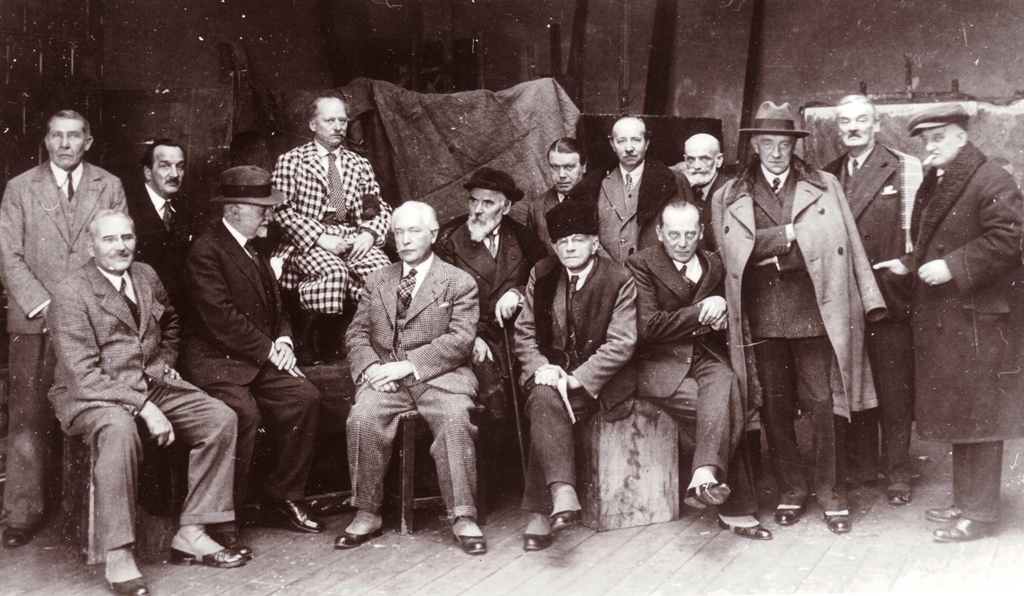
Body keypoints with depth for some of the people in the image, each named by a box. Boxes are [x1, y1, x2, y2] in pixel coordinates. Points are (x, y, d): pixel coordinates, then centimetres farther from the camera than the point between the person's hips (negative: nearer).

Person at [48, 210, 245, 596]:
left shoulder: (146, 276, 10)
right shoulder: (71, 293, -11)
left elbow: (169, 323, 33)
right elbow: (83, 375, -19)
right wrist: (143, 407, -25)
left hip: (154, 385, 7)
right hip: (92, 396, -7)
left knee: (221, 419, -11)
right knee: (120, 431, -39)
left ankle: (191, 535, -6)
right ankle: (118, 557, -31)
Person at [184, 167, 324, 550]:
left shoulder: (255, 251, 19)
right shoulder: (206, 252, -10)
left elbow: (276, 308, 26)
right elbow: (221, 319, -19)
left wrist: (283, 339, 5)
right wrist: (269, 349, -15)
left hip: (261, 360, 8)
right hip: (217, 362, -8)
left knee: (305, 397, -15)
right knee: (244, 413, -32)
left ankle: (282, 495, 1)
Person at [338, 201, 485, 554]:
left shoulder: (459, 282, 6)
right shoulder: (377, 281, 21)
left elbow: (460, 339, -6)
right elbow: (357, 333, 15)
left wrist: (409, 365, -16)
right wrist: (370, 368, -7)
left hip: (440, 376, -3)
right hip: (385, 377, 3)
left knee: (455, 419, -32)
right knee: (362, 418, -26)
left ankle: (463, 518, -23)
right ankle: (367, 515, -13)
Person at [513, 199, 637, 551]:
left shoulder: (620, 281, -4)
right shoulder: (541, 276, 9)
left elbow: (621, 343, -10)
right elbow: (524, 332, 9)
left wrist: (577, 378, -20)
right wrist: (540, 367, -12)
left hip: (598, 379, -3)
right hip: (552, 368, 3)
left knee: (547, 406, -30)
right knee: (545, 397, -32)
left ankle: (540, 512, -28)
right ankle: (562, 493, -42)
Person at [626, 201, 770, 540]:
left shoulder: (714, 266, 16)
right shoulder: (642, 265, 1)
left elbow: (723, 322, 25)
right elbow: (647, 327, -9)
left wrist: (719, 316, 0)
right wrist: (699, 312, -9)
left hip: (706, 359, 4)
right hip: (661, 364, -4)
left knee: (724, 382, -32)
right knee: (728, 412, -27)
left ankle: (706, 478, -36)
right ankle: (736, 510, -25)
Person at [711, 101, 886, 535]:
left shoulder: (825, 187, 12)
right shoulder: (728, 198, 11)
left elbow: (847, 245, 8)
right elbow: (737, 247, -4)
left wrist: (869, 299, 2)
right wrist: (791, 233, -7)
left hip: (815, 311, -1)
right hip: (761, 316, 1)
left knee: (826, 405, -2)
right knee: (774, 409, 6)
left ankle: (833, 496, 10)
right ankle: (789, 494, 19)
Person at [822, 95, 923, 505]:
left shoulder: (904, 168, 0)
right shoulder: (828, 176, 13)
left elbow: (914, 231, -3)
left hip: (888, 296, -4)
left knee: (894, 388, 0)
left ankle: (897, 474, 11)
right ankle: (860, 467, 22)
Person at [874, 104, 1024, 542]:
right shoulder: (932, 186, 17)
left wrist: (952, 267, -21)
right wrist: (910, 266, 5)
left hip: (979, 319, -9)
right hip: (941, 320, 9)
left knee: (979, 417, -3)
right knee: (956, 413, 15)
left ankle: (980, 514, 6)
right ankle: (965, 501, 26)